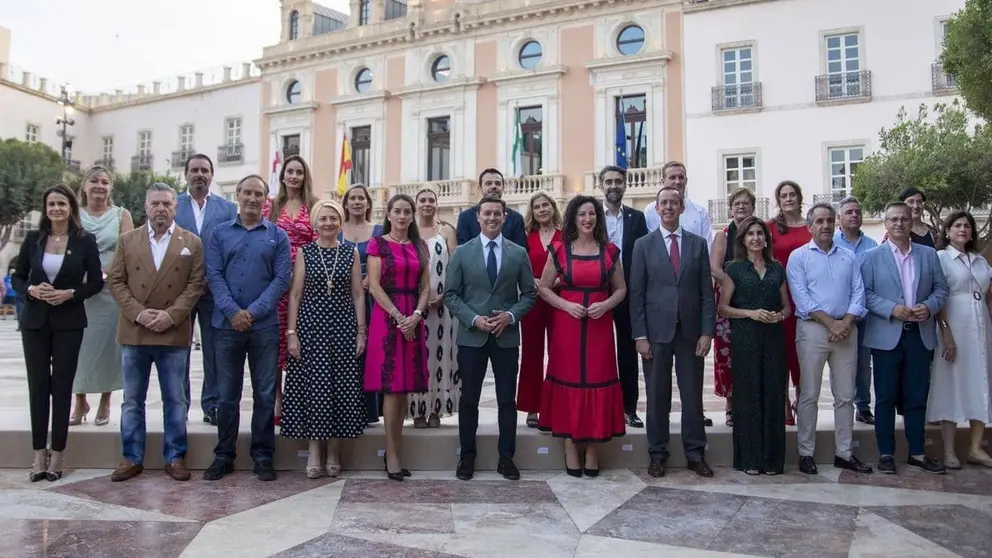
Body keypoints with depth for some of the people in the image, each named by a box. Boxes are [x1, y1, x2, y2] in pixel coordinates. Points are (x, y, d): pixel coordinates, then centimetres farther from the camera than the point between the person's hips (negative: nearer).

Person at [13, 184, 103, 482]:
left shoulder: (85, 240, -2)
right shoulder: (33, 238, 4)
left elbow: (96, 281, 1)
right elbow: (17, 277, 9)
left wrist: (70, 294, -14)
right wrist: (31, 289, -11)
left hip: (69, 322, -2)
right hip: (35, 321, 2)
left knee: (62, 386, 2)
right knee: (37, 385, 3)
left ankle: (57, 454, 11)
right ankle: (40, 453, 12)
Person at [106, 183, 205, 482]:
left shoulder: (191, 243, 4)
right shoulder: (127, 240, 8)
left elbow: (196, 284, -2)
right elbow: (116, 281, 3)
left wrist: (172, 314, -13)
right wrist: (138, 313, -10)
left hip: (174, 333, -1)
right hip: (134, 332, 2)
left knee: (175, 400, 5)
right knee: (132, 400, 9)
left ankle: (175, 457, 15)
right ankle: (132, 458, 19)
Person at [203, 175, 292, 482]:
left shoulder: (278, 236, 6)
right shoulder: (220, 234, 9)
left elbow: (281, 279, -2)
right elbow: (214, 276, 1)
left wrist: (253, 311, -12)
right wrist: (233, 312, -13)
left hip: (265, 325, -1)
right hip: (227, 323, 1)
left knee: (265, 394, 4)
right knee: (227, 393, 8)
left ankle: (263, 457, 14)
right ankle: (224, 456, 18)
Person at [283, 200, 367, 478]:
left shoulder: (351, 252, 7)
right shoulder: (304, 252, 4)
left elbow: (358, 294, 6)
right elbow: (295, 294, 2)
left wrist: (361, 331, 0)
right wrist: (291, 332, -5)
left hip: (343, 326, 1)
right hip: (311, 325, -1)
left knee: (341, 386, 1)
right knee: (312, 385, -2)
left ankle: (332, 450, 14)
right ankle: (314, 450, 8)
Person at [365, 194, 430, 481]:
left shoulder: (420, 246, 12)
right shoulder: (377, 244, 1)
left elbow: (425, 287, 9)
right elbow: (374, 286, -6)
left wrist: (416, 315, -8)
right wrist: (398, 316, -14)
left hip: (413, 319, 4)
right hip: (387, 316, -4)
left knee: (406, 385, 5)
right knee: (392, 385, -5)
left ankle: (395, 448, 13)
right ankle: (392, 454, 0)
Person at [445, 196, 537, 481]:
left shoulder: (519, 253, 5)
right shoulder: (462, 252, 3)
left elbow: (529, 294, 5)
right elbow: (450, 294, 0)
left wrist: (511, 315, -12)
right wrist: (473, 319, -13)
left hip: (506, 336, 1)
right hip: (471, 336, 0)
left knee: (507, 399, 6)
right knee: (469, 399, 6)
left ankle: (506, 457, 17)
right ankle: (467, 456, 19)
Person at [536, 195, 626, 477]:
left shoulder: (610, 251, 5)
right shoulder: (559, 250, 2)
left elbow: (621, 289, 9)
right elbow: (543, 288, 4)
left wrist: (606, 305, -10)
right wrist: (567, 305, -11)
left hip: (600, 325, 1)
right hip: (567, 324, -1)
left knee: (597, 378, 3)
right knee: (568, 380, 1)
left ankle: (593, 450, 14)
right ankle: (570, 449, 12)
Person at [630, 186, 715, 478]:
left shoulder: (698, 244, 8)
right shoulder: (643, 245, 3)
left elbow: (706, 292, 6)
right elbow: (636, 293, 0)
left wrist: (707, 332, -2)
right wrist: (640, 335, -6)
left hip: (690, 331, 1)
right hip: (656, 331, -1)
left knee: (692, 394, 6)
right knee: (657, 396, 5)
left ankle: (695, 454, 18)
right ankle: (657, 454, 16)